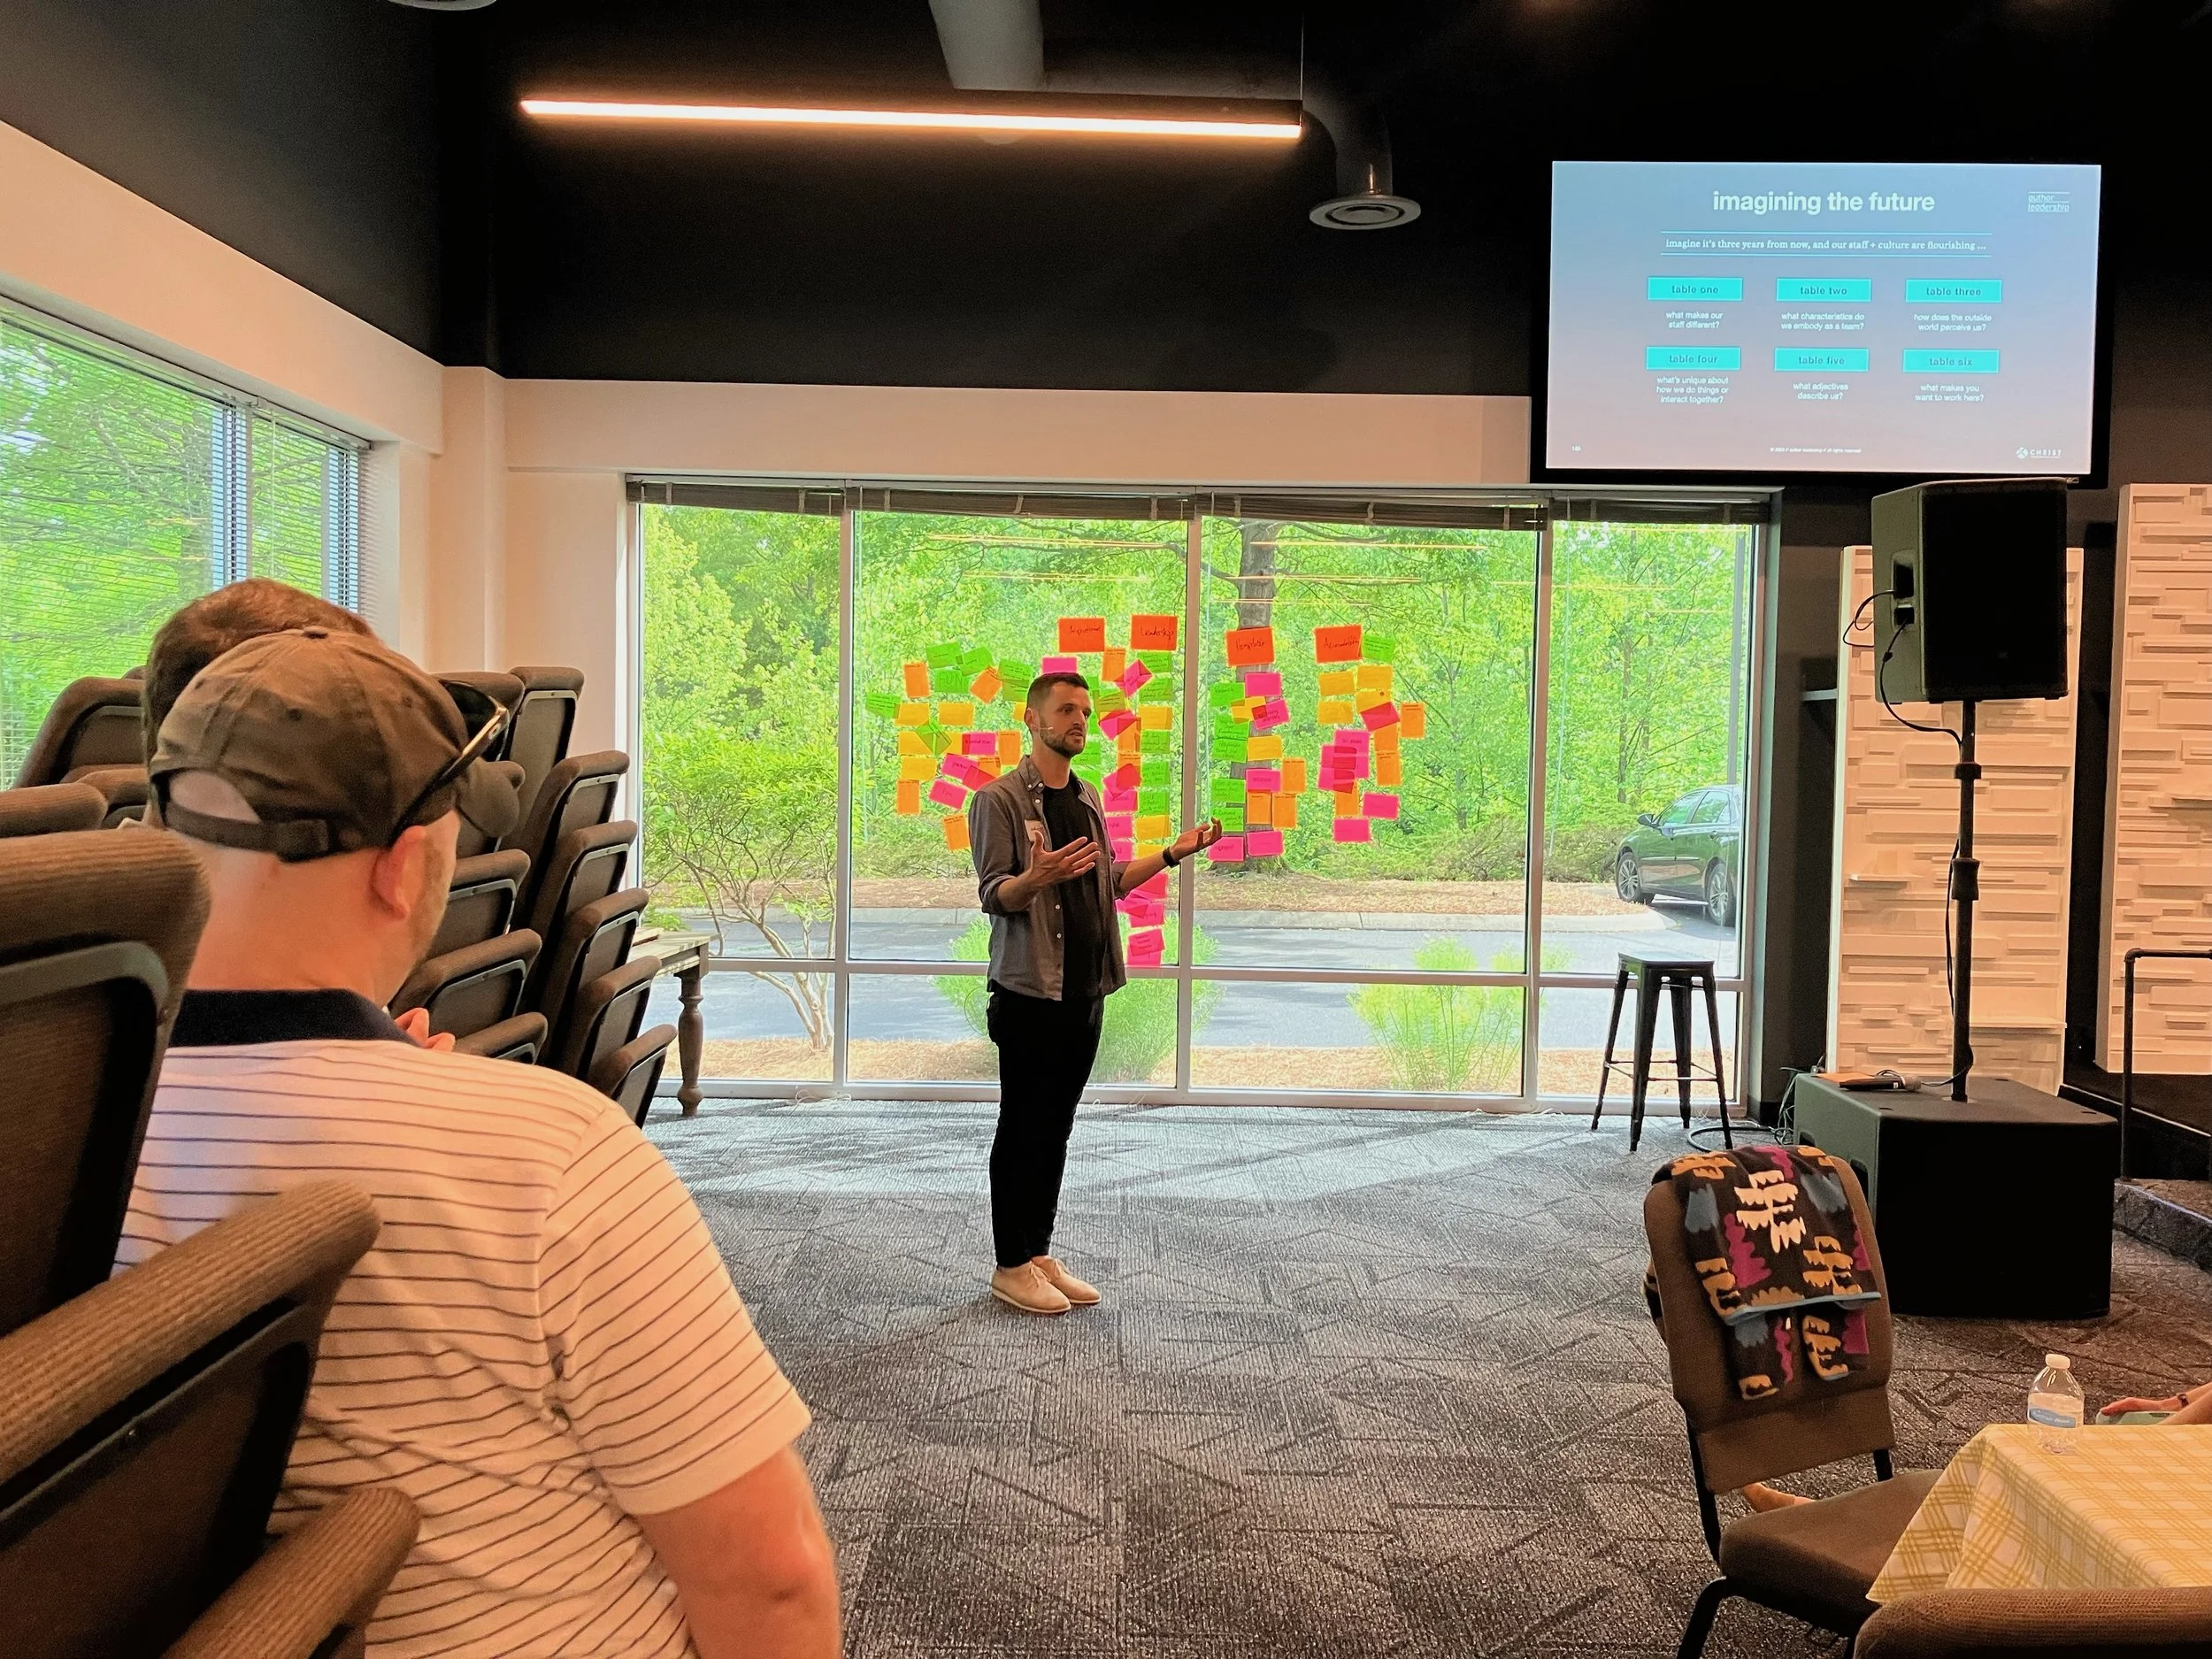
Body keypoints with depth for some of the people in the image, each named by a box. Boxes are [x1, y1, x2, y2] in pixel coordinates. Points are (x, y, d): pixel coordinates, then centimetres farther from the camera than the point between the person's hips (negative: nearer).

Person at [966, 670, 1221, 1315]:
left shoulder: (1088, 799, 14)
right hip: (1030, 993, -7)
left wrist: (1172, 853, 12)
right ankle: (1011, 1266, 12)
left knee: (1056, 1128, 13)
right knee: (1023, 1128, 1)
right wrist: (1036, 878, -34)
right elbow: (992, 896, -13)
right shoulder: (999, 799, -8)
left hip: (1085, 991, 7)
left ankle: (1040, 1253, 22)